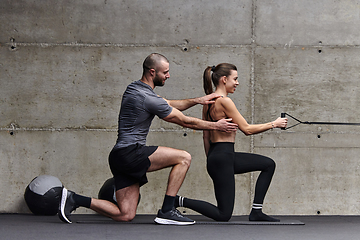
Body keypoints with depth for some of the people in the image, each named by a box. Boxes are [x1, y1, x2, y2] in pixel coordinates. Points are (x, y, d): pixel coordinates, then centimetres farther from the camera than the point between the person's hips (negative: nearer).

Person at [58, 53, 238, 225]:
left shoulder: (134, 88, 15)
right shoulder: (148, 98, -15)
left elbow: (170, 105, 29)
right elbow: (185, 121, -5)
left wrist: (198, 100, 24)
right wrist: (216, 126, 6)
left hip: (121, 158, 10)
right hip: (129, 153, -10)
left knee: (126, 215, 7)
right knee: (184, 158, -11)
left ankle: (74, 199, 5)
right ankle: (167, 211, -8)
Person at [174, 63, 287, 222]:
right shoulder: (224, 101, -17)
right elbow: (246, 129, -14)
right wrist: (273, 124, -4)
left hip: (214, 155, 10)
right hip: (222, 158, -10)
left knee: (268, 164, 17)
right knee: (223, 215, -5)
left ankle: (256, 212, 16)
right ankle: (180, 201, -4)